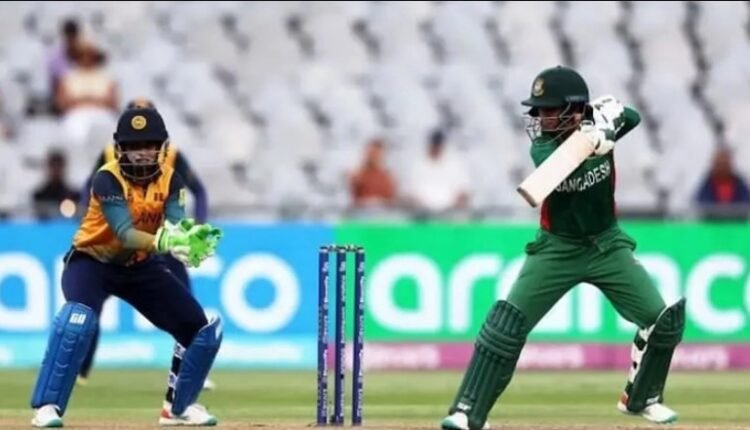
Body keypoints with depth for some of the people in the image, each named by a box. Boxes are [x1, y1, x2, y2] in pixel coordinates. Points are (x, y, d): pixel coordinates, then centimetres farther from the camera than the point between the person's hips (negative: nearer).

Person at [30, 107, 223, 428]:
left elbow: (176, 224, -27)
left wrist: (193, 236, -51)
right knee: (77, 319, -35)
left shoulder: (169, 180, -11)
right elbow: (125, 233, -39)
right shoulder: (108, 180, -26)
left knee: (202, 328, 0)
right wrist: (164, 242, -58)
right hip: (93, 261, -5)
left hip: (140, 265, 5)